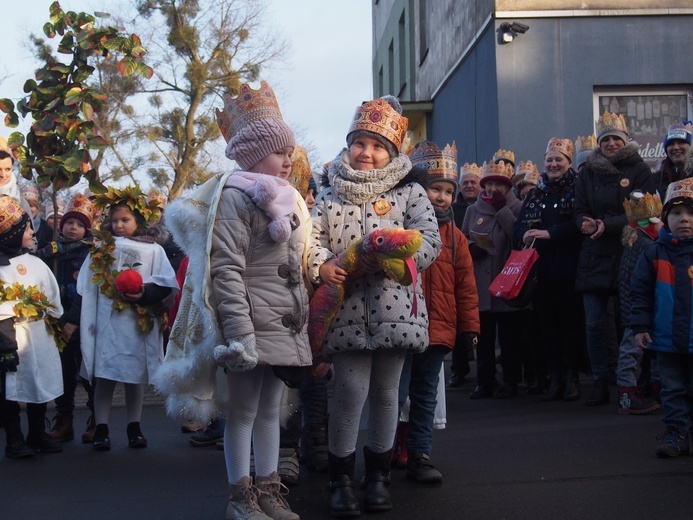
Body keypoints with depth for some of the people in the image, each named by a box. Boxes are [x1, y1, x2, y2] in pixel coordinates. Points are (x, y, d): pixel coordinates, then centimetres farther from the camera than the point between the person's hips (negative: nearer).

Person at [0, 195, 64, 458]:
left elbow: (53, 298, 13)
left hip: (40, 336, 6)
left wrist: (54, 321, 2)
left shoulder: (36, 264, 11)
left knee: (40, 384, 12)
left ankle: (38, 435, 24)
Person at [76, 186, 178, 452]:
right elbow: (86, 287, 7)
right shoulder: (101, 248, 8)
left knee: (135, 376, 7)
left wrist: (146, 294, -19)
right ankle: (101, 429, 3)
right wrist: (86, 318, 0)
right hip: (108, 323, 0)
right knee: (104, 376, -2)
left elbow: (168, 285, -3)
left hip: (140, 324, 0)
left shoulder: (153, 250, 4)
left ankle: (134, 427, 17)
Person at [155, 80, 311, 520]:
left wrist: (304, 320, 17)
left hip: (286, 325, 8)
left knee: (270, 409, 13)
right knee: (243, 409, 0)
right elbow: (226, 270, -16)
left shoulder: (287, 200, 17)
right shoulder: (235, 196, -8)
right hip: (252, 323, -8)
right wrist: (239, 333, -22)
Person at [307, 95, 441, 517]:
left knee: (386, 391, 8)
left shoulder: (409, 191, 5)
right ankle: (341, 479, 9)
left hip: (393, 305, 0)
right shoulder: (331, 193, 10)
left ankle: (379, 475, 24)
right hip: (347, 306, 0)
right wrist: (322, 265, -14)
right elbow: (313, 236, 6)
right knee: (351, 388, -6)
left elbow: (430, 241, -3)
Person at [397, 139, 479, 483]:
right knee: (395, 394, -1)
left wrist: (469, 327, 8)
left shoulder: (454, 236, 11)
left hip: (439, 331, 5)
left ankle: (419, 455, 22)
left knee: (425, 397, 13)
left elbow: (466, 286, 12)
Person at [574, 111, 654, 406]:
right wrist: (585, 224, -15)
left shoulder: (639, 170, 1)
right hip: (595, 257, 3)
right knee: (593, 324, 0)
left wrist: (607, 224, -18)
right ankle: (600, 384, 8)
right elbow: (580, 211, 9)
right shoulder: (588, 172, 11)